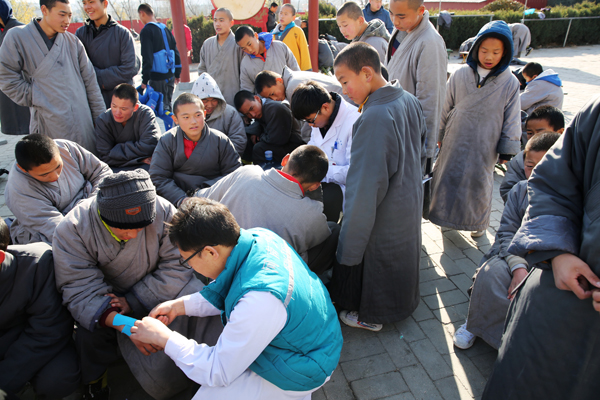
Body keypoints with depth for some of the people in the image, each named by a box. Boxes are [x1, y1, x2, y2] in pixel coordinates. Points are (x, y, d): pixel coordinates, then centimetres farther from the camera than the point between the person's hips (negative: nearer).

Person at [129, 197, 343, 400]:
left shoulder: (260, 300, -39)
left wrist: (164, 338, -15)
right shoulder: (257, 236, -15)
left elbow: (218, 373, -24)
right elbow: (223, 292, 6)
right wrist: (180, 305, -1)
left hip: (296, 372, -8)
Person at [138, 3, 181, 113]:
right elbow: (175, 52, 17)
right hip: (170, 76, 7)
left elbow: (147, 58, -15)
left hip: (157, 78, -7)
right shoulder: (165, 28, 13)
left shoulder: (146, 31, -9)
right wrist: (177, 74, 23)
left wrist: (144, 80, -12)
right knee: (167, 105, 18)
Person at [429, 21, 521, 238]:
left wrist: (507, 150, 1)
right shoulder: (460, 75, -4)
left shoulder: (510, 83, -5)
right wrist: (439, 136, 10)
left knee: (479, 183, 10)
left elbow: (512, 120, 1)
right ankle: (447, 214, 33)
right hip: (454, 142, 1)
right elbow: (445, 108, 5)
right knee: (448, 178, 10)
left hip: (484, 147, -1)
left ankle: (478, 222, 33)